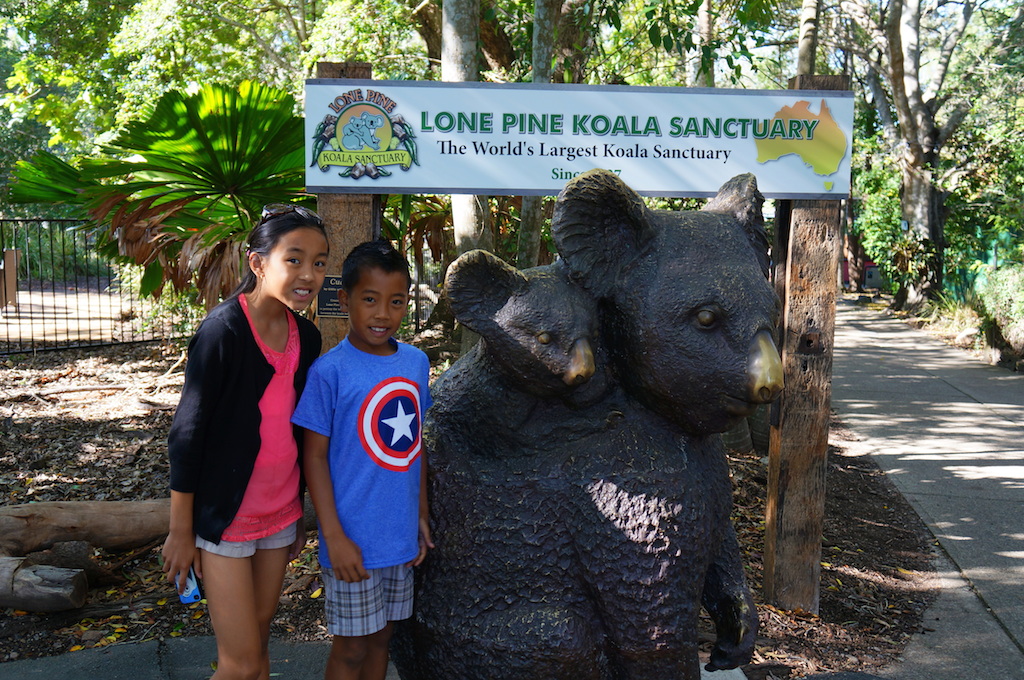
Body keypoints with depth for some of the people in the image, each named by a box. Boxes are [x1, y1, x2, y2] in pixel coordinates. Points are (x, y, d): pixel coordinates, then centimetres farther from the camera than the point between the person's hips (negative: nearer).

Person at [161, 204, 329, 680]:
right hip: (225, 517, -6)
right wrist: (181, 532, -11)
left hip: (279, 516, 6)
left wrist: (297, 515, 15)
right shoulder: (224, 330, -18)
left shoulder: (305, 336, 2)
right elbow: (187, 432, -14)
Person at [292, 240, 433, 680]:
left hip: (400, 536, 5)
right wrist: (334, 537, -13)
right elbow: (314, 457, -11)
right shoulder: (329, 371, -14)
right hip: (353, 540, -5)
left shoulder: (416, 362, 2)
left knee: (381, 637, 19)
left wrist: (421, 516, 11)